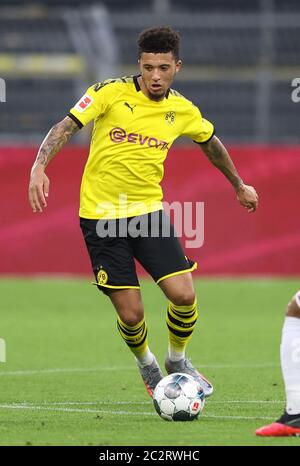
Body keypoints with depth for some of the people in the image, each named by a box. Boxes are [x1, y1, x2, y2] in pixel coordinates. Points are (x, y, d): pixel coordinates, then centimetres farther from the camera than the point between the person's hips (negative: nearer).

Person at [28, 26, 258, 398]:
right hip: (101, 213, -3)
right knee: (130, 314, -6)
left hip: (149, 211, 3)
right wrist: (39, 167, -30)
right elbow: (64, 128, -13)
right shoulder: (111, 92, -10)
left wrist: (239, 186, 34)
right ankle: (146, 364, 28)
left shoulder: (183, 111, 3)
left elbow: (210, 143, 23)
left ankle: (177, 361, 20)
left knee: (184, 296, -11)